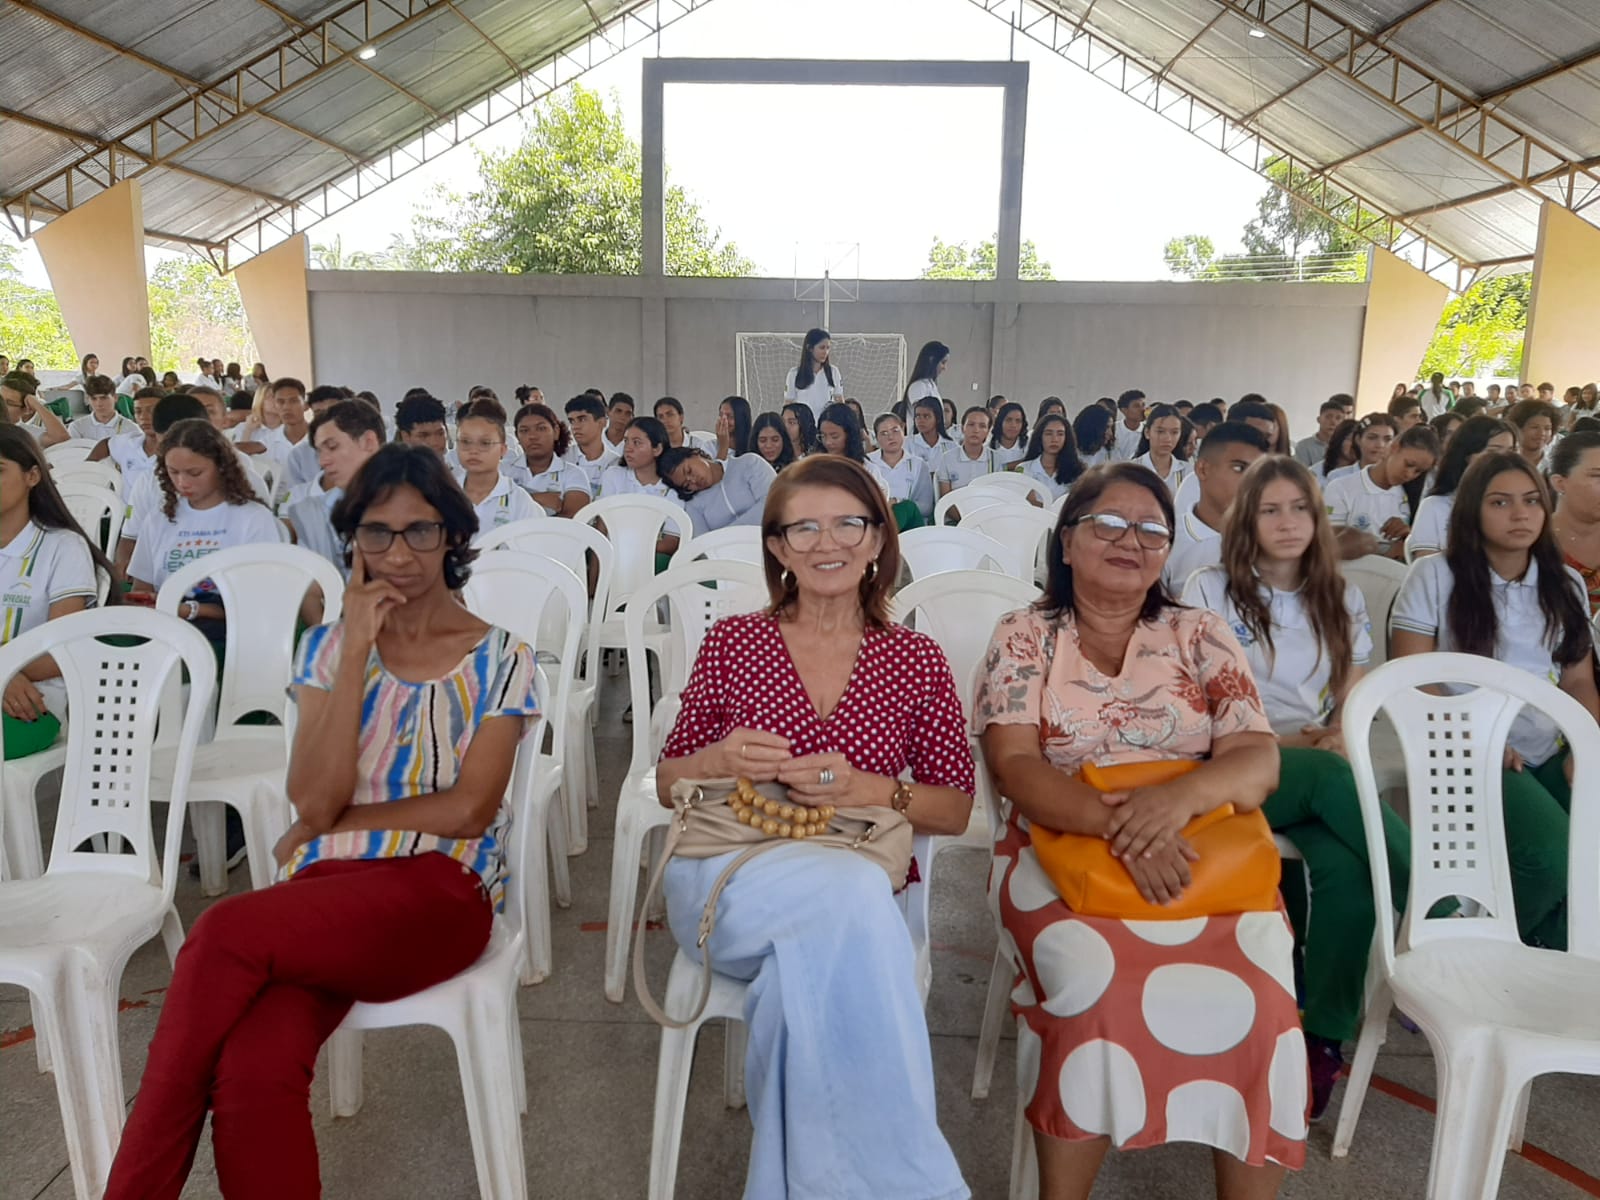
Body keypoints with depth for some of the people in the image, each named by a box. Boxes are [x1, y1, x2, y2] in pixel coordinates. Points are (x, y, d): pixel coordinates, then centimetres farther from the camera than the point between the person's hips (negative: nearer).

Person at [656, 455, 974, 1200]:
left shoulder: (915, 660, 9)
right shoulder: (730, 642, 8)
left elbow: (957, 810, 9)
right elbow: (666, 785, 13)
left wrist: (871, 791, -12)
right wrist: (718, 762, -11)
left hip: (851, 896, 1)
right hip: (727, 878, 0)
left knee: (813, 951, -38)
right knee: (851, 894, -35)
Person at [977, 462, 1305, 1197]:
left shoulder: (1201, 636, 9)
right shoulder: (1023, 637, 4)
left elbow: (1258, 762, 0)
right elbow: (1016, 767, -7)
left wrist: (1182, 797, -23)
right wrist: (1117, 823, -25)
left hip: (1207, 854, 2)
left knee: (1252, 994, -25)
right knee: (1097, 985, -30)